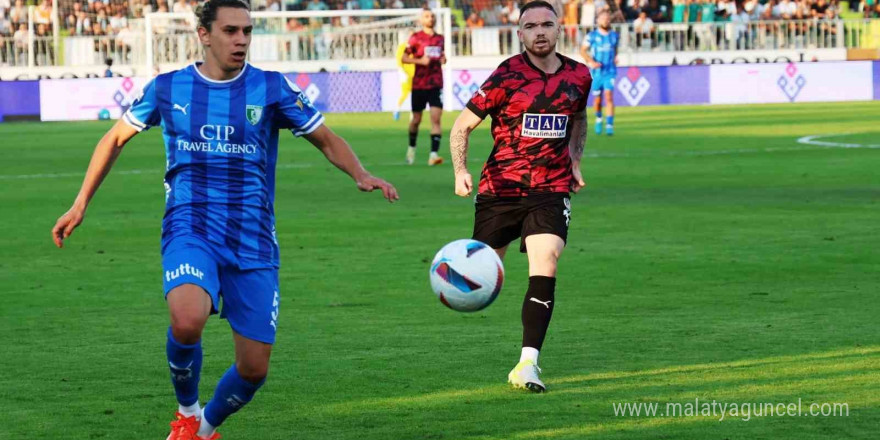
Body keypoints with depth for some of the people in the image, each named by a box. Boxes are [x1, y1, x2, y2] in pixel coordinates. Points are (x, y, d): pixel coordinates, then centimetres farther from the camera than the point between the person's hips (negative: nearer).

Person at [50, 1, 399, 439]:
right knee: (187, 320, -32)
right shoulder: (167, 88, 4)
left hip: (252, 242, 1)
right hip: (190, 229, -1)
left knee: (254, 369, -1)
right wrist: (80, 204, 16)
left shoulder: (271, 88, 1)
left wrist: (361, 175, -12)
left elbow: (327, 140, 8)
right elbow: (115, 139, 18)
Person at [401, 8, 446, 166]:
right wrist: (420, 60, -19)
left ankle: (433, 154, -20)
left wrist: (443, 59, 3)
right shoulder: (416, 38, -2)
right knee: (416, 119, 9)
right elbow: (404, 58, -3)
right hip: (419, 84, -2)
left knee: (436, 118, -13)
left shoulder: (439, 38, 10)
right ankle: (412, 148, 36)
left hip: (436, 84, 2)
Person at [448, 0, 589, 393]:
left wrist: (574, 161, 12)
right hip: (500, 188, -1)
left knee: (545, 268, -18)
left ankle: (528, 364, -19)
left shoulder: (578, 76, 4)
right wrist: (460, 171, -19)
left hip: (551, 191, 2)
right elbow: (463, 125, -4)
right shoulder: (507, 76, -9)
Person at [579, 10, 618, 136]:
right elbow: (583, 50, -1)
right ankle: (598, 119, 36)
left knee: (609, 97, -15)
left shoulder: (614, 36, 5)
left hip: (610, 72, 0)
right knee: (597, 99, 8)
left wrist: (615, 57, 3)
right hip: (596, 72, 0)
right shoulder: (592, 36, -4)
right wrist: (591, 62, -16)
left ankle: (609, 125, -17)